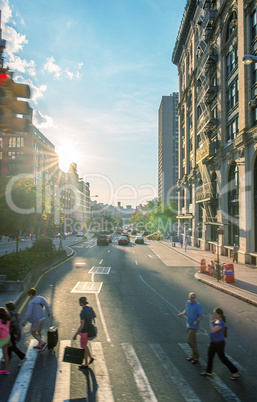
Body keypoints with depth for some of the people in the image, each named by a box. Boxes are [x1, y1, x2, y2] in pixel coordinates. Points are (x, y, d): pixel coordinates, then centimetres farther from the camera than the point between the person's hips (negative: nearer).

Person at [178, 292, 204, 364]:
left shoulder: (198, 305, -20)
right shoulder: (188, 302, 0)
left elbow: (201, 316, -16)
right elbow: (186, 310, 15)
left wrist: (196, 321, -32)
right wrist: (182, 313, -6)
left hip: (194, 326, -7)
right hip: (189, 325, 7)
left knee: (190, 341, -7)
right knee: (193, 341, 16)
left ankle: (196, 357, 9)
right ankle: (194, 356, 30)